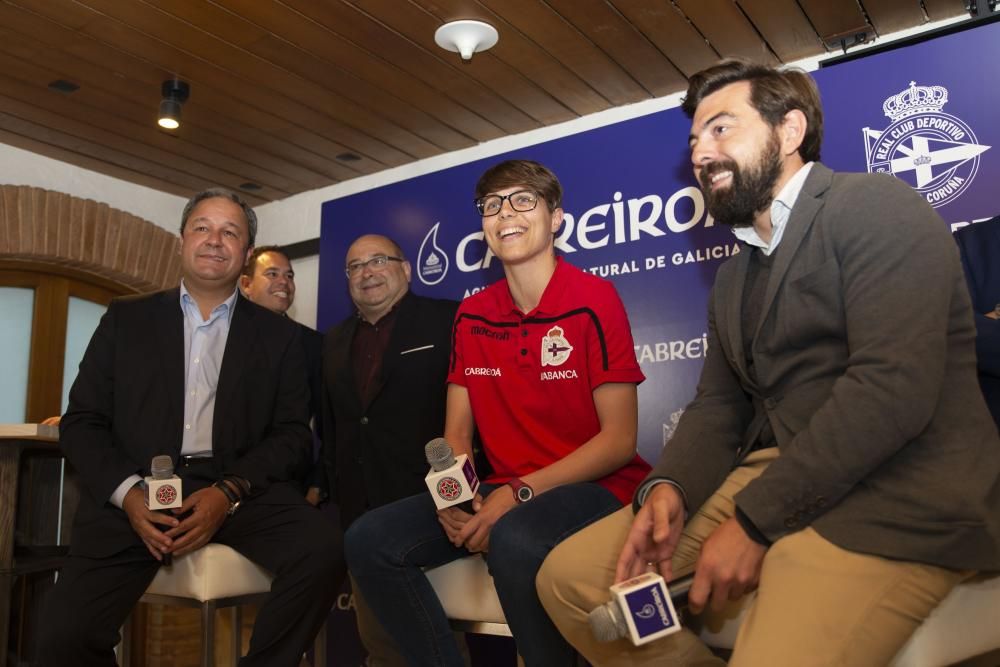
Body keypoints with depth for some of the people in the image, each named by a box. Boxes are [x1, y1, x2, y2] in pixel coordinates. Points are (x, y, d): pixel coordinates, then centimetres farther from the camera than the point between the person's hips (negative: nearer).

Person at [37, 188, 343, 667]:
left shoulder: (278, 336, 11)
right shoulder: (126, 319, 13)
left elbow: (292, 435, 5)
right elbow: (82, 422, 8)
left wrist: (229, 492, -13)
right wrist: (129, 494, -10)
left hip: (239, 489, 0)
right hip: (135, 489, 1)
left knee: (321, 554, -26)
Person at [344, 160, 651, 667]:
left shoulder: (593, 298, -8)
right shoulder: (471, 316, 8)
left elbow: (619, 440, -11)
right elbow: (456, 434, 10)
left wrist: (518, 493, -20)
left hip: (596, 486, -5)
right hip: (504, 494, 5)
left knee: (514, 538, -36)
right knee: (369, 539, -11)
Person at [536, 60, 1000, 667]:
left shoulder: (877, 206, -5)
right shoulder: (733, 277, 21)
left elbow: (894, 386, -19)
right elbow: (717, 405, 14)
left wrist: (754, 519, -19)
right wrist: (668, 488, -8)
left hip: (895, 500, -7)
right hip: (769, 479, 7)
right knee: (568, 577, -1)